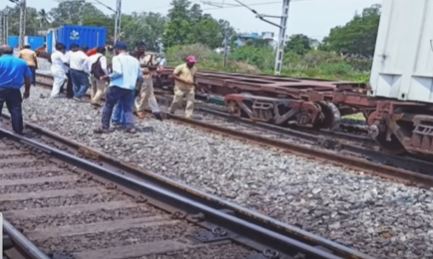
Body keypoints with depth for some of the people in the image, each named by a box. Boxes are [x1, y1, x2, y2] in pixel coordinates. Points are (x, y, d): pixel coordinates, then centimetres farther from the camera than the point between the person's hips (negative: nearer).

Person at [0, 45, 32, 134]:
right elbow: (28, 78, 9)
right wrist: (27, 90, 18)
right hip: (14, 90, 3)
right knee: (16, 111, 11)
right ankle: (19, 131, 15)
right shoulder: (22, 62, 8)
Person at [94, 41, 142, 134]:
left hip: (117, 86, -5)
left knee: (108, 106, 8)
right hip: (130, 88, 5)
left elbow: (118, 72, -19)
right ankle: (130, 126, -5)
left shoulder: (117, 58, -6)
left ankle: (105, 127, 10)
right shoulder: (135, 60, 12)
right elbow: (139, 75, 15)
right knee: (128, 108, 8)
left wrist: (108, 77, -7)